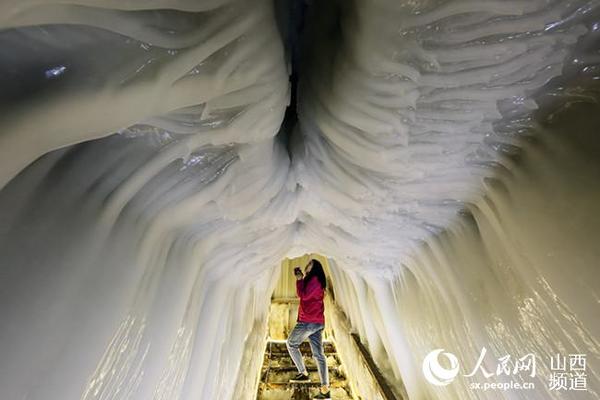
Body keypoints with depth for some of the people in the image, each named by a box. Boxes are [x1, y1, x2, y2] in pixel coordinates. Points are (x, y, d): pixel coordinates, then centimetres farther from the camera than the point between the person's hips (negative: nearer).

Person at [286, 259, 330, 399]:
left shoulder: (314, 279, -12)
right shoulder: (312, 281, 18)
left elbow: (303, 296, -19)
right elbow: (301, 294, 23)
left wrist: (299, 279, -11)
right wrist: (300, 278, 17)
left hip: (308, 322, -9)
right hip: (317, 323, 9)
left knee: (291, 344, 12)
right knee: (319, 354, 6)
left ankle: (303, 373, 17)